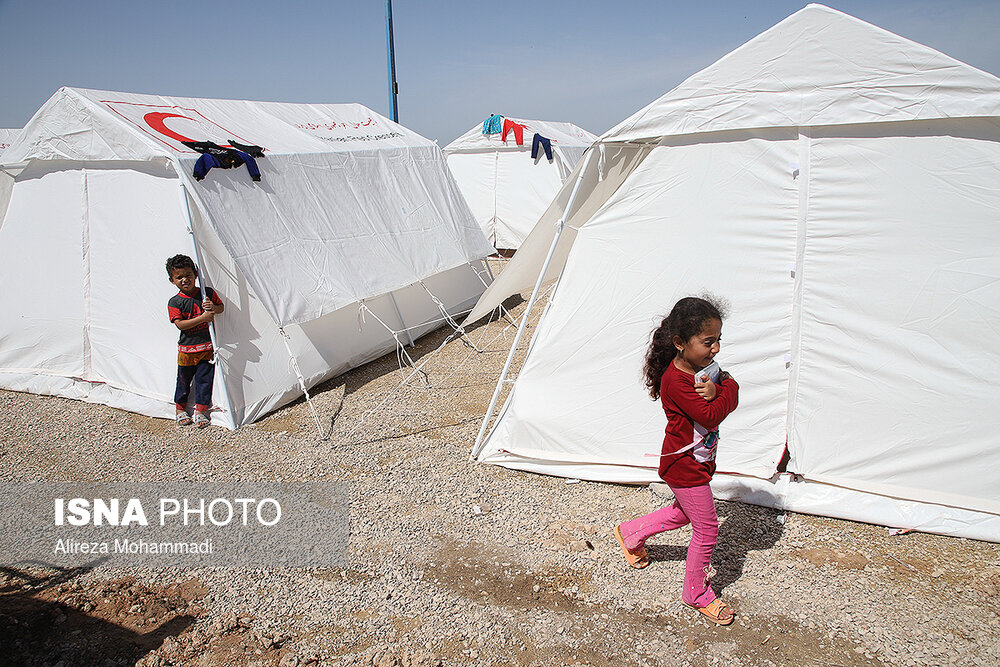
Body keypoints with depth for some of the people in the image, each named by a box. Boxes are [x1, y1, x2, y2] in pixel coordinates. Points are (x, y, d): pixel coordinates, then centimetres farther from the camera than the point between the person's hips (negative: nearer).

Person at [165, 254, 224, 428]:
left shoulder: (208, 293, -1)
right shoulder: (174, 302, -8)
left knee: (204, 379, 4)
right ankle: (180, 410, 30)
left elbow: (221, 307, 11)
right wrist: (202, 318, -23)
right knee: (184, 380, 10)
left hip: (207, 347, 1)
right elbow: (180, 324, -15)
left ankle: (200, 411, 16)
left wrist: (213, 308, -13)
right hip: (187, 349, -1)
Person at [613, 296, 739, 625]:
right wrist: (723, 390, -17)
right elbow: (710, 416, -33)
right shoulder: (675, 380, -29)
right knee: (706, 528, 3)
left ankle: (631, 532, 45)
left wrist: (718, 389, -23)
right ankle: (697, 593, 24)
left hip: (699, 461, 9)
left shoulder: (703, 367, 0)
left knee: (685, 511, 27)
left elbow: (730, 398, -1)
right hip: (685, 468, -9)